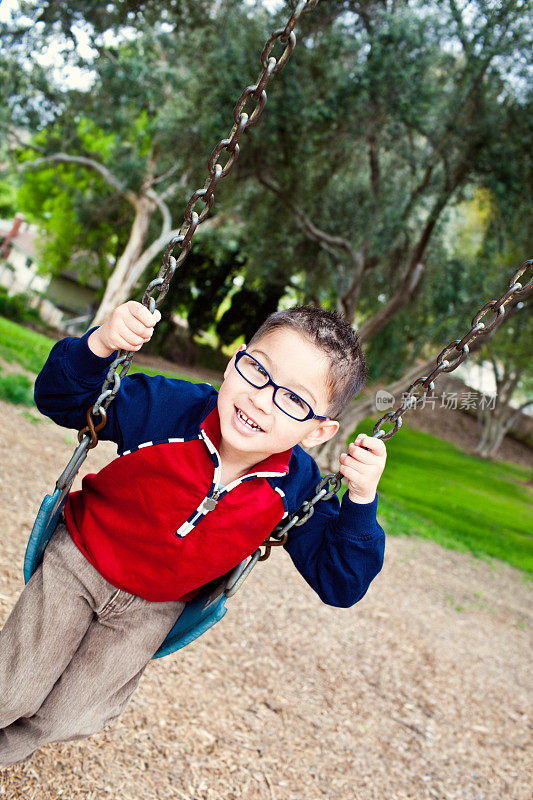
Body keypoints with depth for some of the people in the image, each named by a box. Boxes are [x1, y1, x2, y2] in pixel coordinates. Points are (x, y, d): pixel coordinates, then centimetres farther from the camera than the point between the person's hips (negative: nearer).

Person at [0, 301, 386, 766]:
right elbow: (60, 400, -16)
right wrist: (99, 346, -37)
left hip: (152, 610, 1)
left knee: (66, 721, 10)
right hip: (80, 561, -1)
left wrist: (362, 500, -35)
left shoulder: (296, 488, -23)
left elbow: (339, 584, -19)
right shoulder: (168, 407, -26)